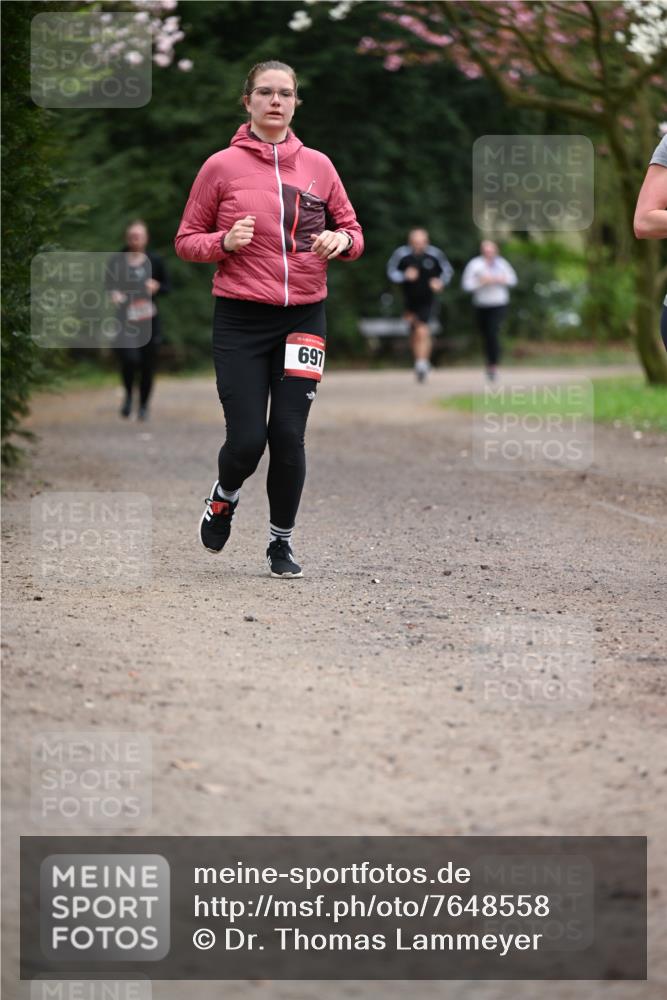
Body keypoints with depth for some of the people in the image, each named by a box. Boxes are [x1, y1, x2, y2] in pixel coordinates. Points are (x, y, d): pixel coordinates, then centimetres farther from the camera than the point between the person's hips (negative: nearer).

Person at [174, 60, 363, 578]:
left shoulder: (317, 165, 7)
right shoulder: (222, 166, 0)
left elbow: (352, 232, 15)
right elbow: (187, 240, 5)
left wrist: (341, 241, -8)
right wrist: (226, 241, -15)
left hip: (304, 316, 2)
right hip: (241, 320, -2)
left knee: (289, 435, -3)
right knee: (247, 439, -7)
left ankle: (282, 541, 16)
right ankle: (225, 496, 28)